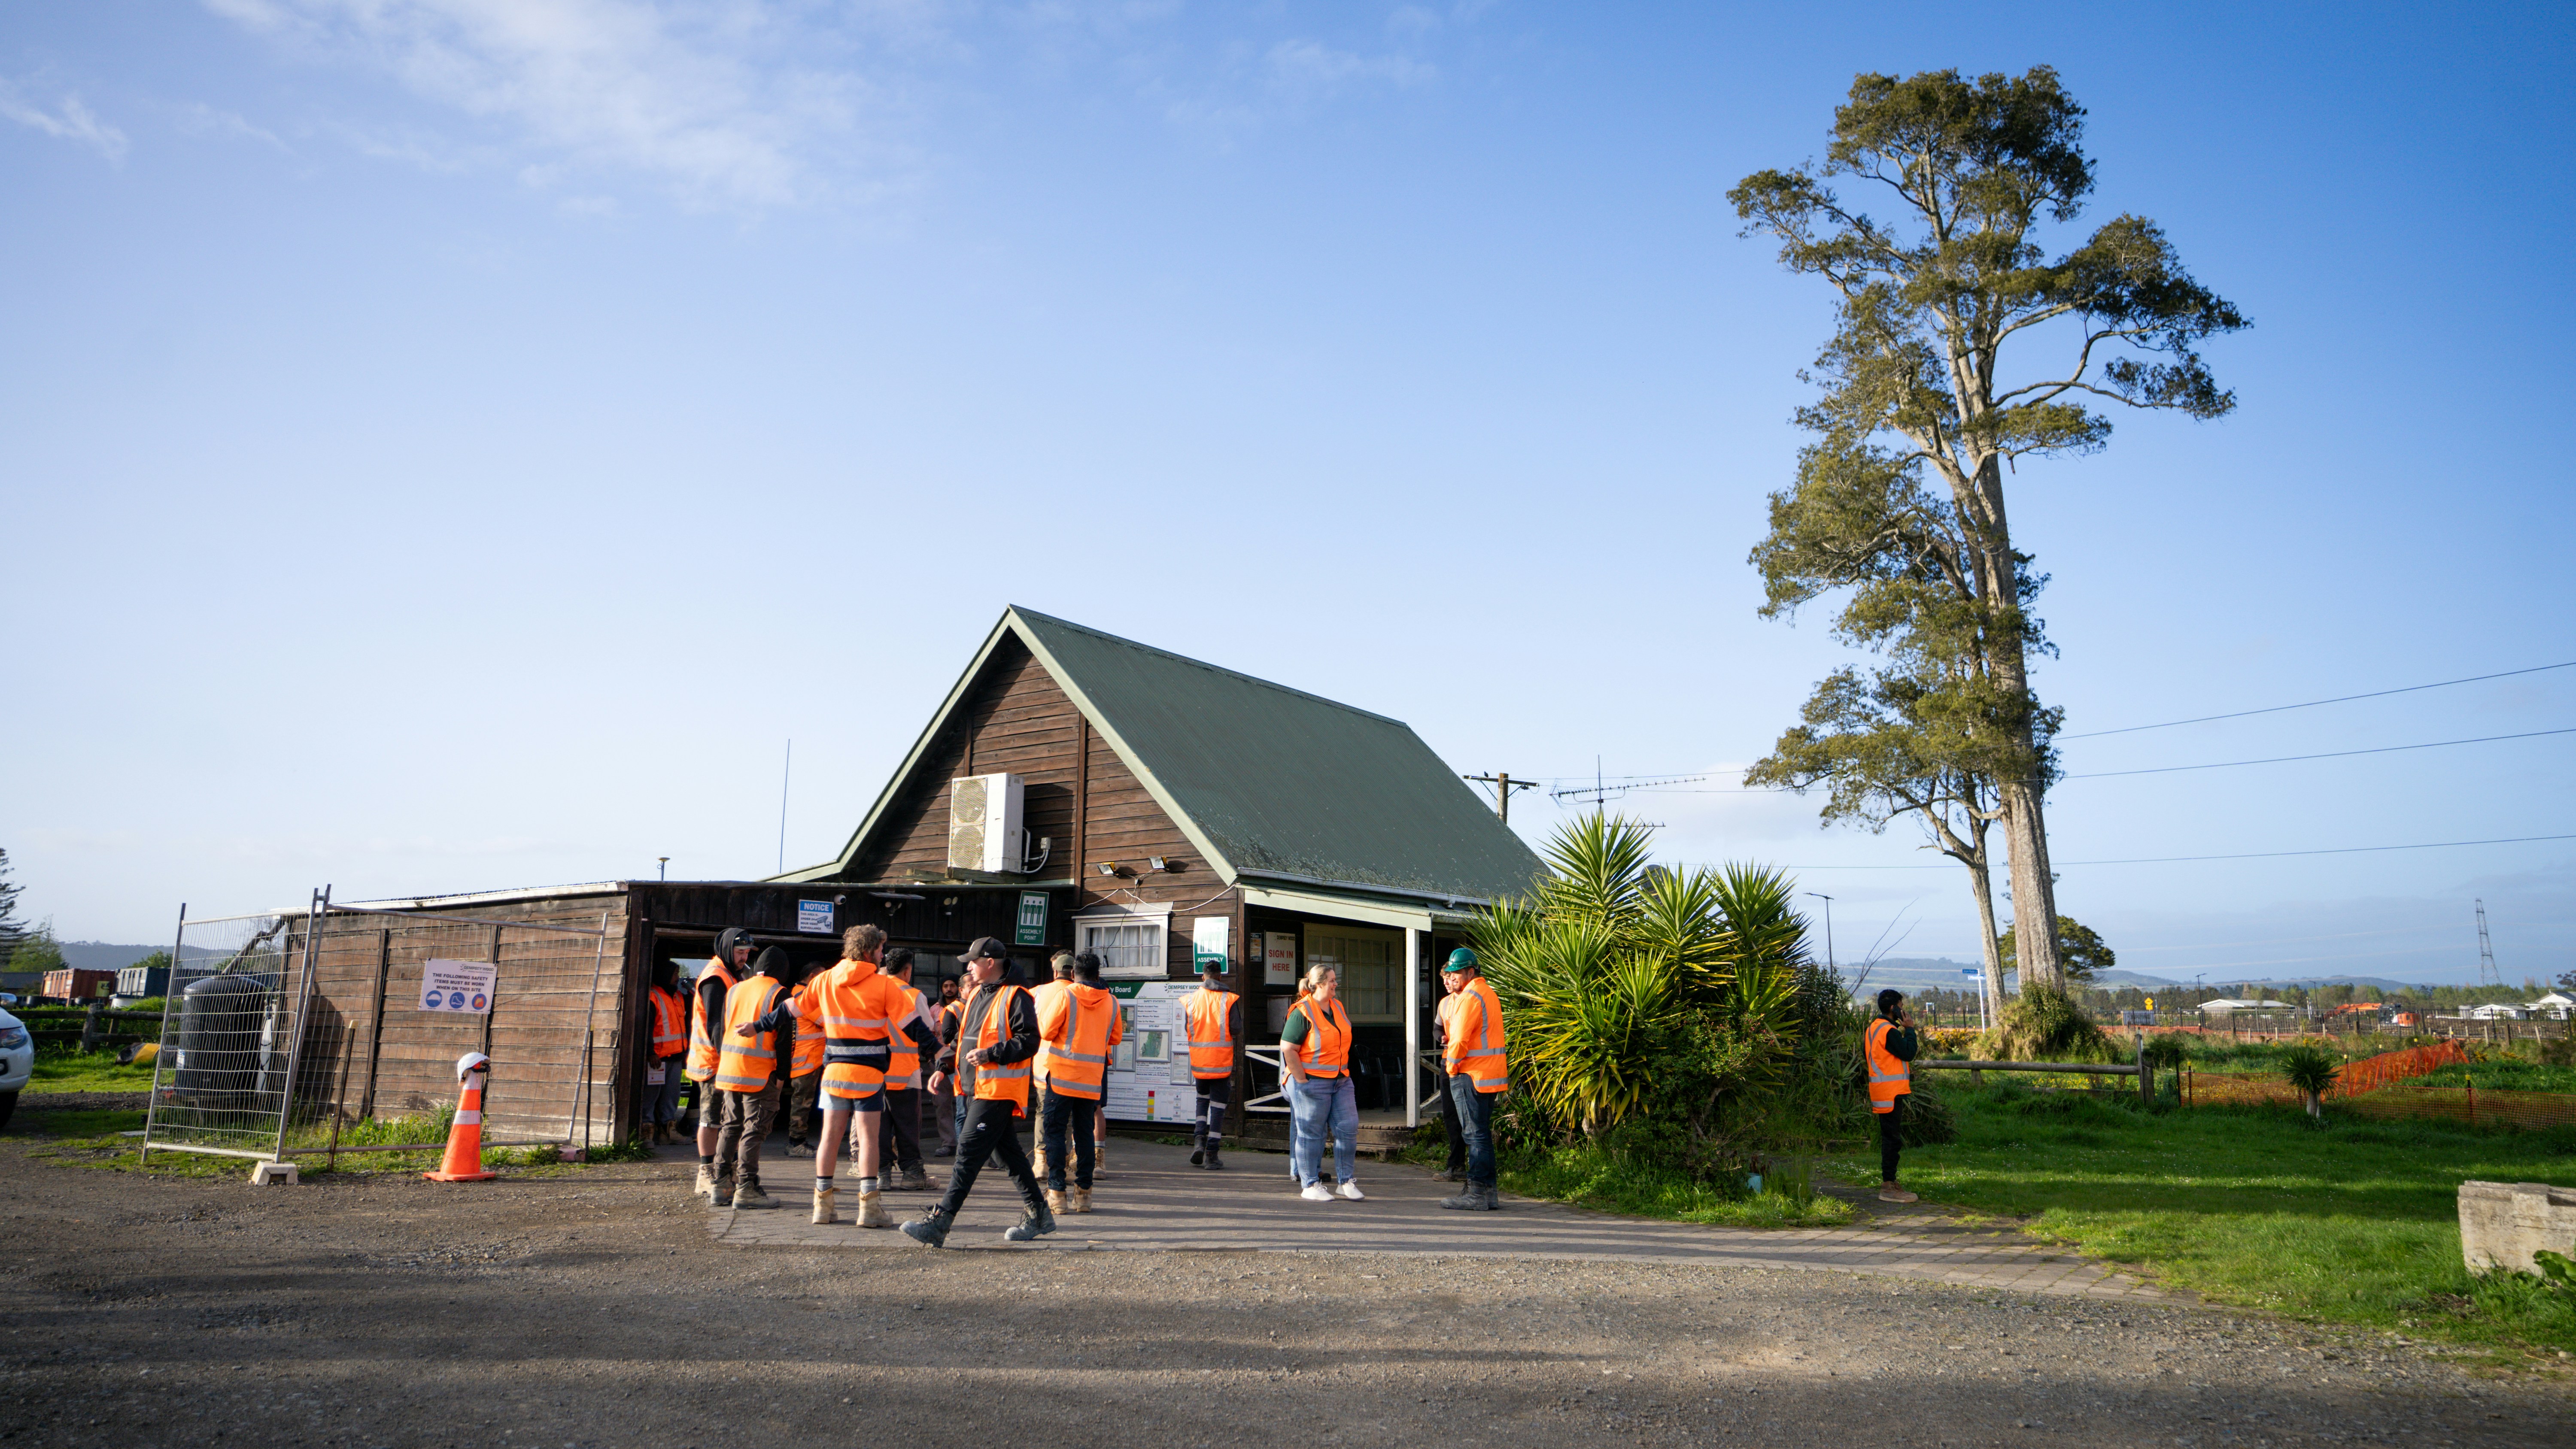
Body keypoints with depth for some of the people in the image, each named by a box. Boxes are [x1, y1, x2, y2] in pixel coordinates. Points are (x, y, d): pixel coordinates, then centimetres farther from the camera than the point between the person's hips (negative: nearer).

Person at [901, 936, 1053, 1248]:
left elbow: (1028, 1041, -16)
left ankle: (940, 1223, -13)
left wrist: (989, 1054, -20)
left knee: (969, 1152, -12)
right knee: (1008, 1152, 13)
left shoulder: (1015, 997, -10)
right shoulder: (976, 997, 18)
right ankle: (1039, 1215, 22)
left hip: (999, 1090, -9)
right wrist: (944, 1066, 9)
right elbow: (961, 1039, 24)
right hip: (977, 1089, 9)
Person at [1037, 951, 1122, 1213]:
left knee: (1055, 1131, 2)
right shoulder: (1111, 1002, 3)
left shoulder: (1064, 996, -8)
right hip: (1092, 1077, 3)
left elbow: (1046, 1031, -8)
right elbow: (1116, 1038, 11)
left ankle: (1057, 1192, -3)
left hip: (1062, 1073, -3)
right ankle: (1083, 1192, 11)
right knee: (1084, 1132, 11)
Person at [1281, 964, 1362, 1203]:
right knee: (1310, 1134, 1)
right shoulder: (1302, 1012, -13)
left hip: (1341, 1081, 7)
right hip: (1312, 1083, -7)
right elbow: (1288, 1049, -16)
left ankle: (1346, 1181, 15)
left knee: (1348, 1129, 4)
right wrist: (1302, 1080, -16)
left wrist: (1343, 1072, 16)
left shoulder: (1338, 1007, 11)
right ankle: (1311, 1186, 11)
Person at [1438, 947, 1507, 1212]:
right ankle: (1489, 1193, 16)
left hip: (1471, 1074, -10)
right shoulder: (1488, 992, 18)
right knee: (1482, 1133, 13)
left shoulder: (1470, 997, -14)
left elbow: (1460, 1039, -18)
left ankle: (1477, 1194, -4)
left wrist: (1452, 1066, -5)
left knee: (1475, 1134, -6)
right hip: (1491, 1074, 10)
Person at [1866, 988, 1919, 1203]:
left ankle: (1889, 1183, 20)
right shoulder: (1889, 1031, -17)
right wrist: (1910, 1029, -8)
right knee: (1893, 1137, -8)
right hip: (1891, 1091, -10)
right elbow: (1908, 1053, -19)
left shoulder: (1873, 1027, 15)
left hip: (1881, 1091, 10)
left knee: (1889, 1136, 15)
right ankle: (1888, 1187, -8)